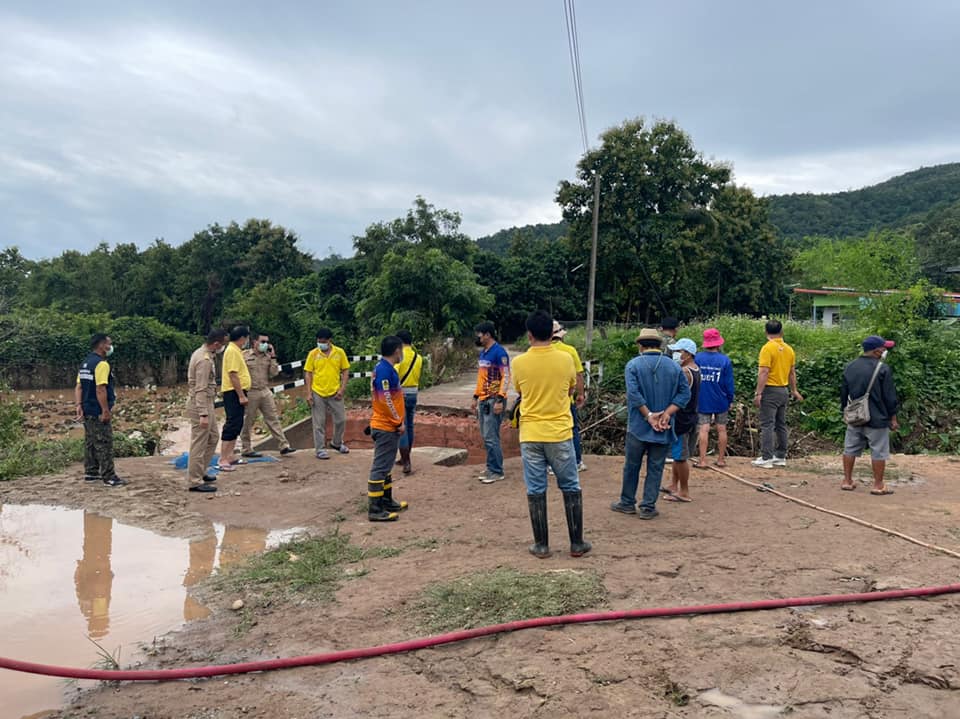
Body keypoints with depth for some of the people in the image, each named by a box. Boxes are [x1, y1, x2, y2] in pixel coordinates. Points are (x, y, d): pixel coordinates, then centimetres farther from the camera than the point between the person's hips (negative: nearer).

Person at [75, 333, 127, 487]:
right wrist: (106, 410, -22)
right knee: (104, 444, -6)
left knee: (90, 442, 15)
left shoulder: (85, 364, 14)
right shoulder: (101, 364, -17)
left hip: (87, 411, 10)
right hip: (98, 413, -10)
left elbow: (79, 387, 12)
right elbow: (100, 390, -23)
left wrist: (79, 405, 8)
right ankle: (109, 477, -4)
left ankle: (91, 473, 23)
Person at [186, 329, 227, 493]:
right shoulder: (205, 360, -22)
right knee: (199, 444, -4)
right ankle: (195, 482, 3)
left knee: (212, 438, 19)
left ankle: (200, 472, 28)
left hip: (206, 403, 10)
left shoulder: (200, 352, 10)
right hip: (201, 404, -10)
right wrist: (203, 414, -26)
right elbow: (201, 390, -25)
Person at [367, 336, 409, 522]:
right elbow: (385, 400, -23)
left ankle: (387, 502, 27)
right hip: (386, 427, -10)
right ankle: (375, 510, -3)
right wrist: (399, 422, -15)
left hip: (387, 426, 10)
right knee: (380, 467, -6)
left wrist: (397, 421, 18)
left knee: (385, 466, 17)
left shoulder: (385, 368, 12)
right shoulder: (384, 370, -19)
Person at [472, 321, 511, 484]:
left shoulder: (499, 352, -12)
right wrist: (475, 397, 21)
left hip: (494, 400, -9)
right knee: (486, 437, 11)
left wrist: (500, 400, -22)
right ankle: (491, 468, 20)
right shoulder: (482, 353, 15)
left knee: (491, 437, -8)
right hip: (483, 400, 9)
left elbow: (506, 377, -16)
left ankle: (496, 472, 0)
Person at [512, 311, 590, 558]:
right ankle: (576, 543, 16)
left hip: (530, 435, 0)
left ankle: (541, 545, 13)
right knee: (571, 488, 11)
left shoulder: (519, 363, -7)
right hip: (560, 434, 0)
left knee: (535, 491, 7)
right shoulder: (566, 359, -6)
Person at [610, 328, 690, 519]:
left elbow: (633, 393, -17)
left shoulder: (633, 365, -6)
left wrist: (649, 415, -13)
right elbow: (684, 393, -4)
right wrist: (667, 413, -11)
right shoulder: (674, 366, 3)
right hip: (664, 429, 2)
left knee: (631, 465, 12)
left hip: (638, 426, -2)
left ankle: (627, 503, 23)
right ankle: (648, 507, 12)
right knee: (655, 468, 8)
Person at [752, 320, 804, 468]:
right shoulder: (789, 349, 7)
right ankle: (781, 457, 20)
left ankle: (766, 458, -5)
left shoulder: (767, 348, -14)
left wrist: (758, 393, -18)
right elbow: (792, 373, 15)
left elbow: (763, 372, -20)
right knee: (781, 425, 14)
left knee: (767, 425, -5)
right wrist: (794, 391, 26)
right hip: (784, 391, 7)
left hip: (770, 390, -7)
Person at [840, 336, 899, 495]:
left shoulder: (849, 367, 5)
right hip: (877, 419, -5)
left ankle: (847, 481, 17)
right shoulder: (883, 369, -13)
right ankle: (878, 485, 7)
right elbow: (890, 397, -10)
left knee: (850, 449, 12)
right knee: (878, 452, 3)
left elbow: (843, 393, 12)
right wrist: (893, 417, -1)